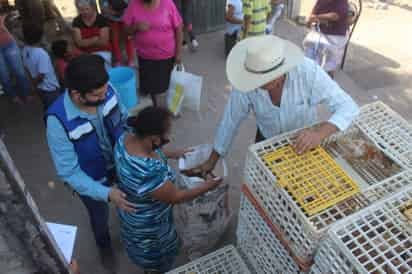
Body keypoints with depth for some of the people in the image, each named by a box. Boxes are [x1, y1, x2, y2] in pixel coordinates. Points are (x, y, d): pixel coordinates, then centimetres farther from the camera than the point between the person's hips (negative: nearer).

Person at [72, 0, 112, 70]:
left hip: (102, 52, -2)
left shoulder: (102, 19, -7)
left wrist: (86, 42, -8)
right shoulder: (77, 21, 1)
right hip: (84, 54, 2)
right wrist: (95, 39, -13)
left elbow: (103, 42, -12)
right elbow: (78, 43, -7)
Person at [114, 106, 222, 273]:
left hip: (131, 208, 8)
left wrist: (172, 154, 9)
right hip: (147, 225, -8)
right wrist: (206, 187, -14)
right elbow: (176, 197, -27)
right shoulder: (149, 173, -44)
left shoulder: (126, 138, -19)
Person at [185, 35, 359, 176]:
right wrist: (212, 160, -5)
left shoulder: (309, 72, -33)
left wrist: (320, 133, -49)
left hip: (304, 143, -1)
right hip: (266, 142, 1)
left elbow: (348, 107, -29)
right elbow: (231, 120, -15)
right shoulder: (246, 83, -29)